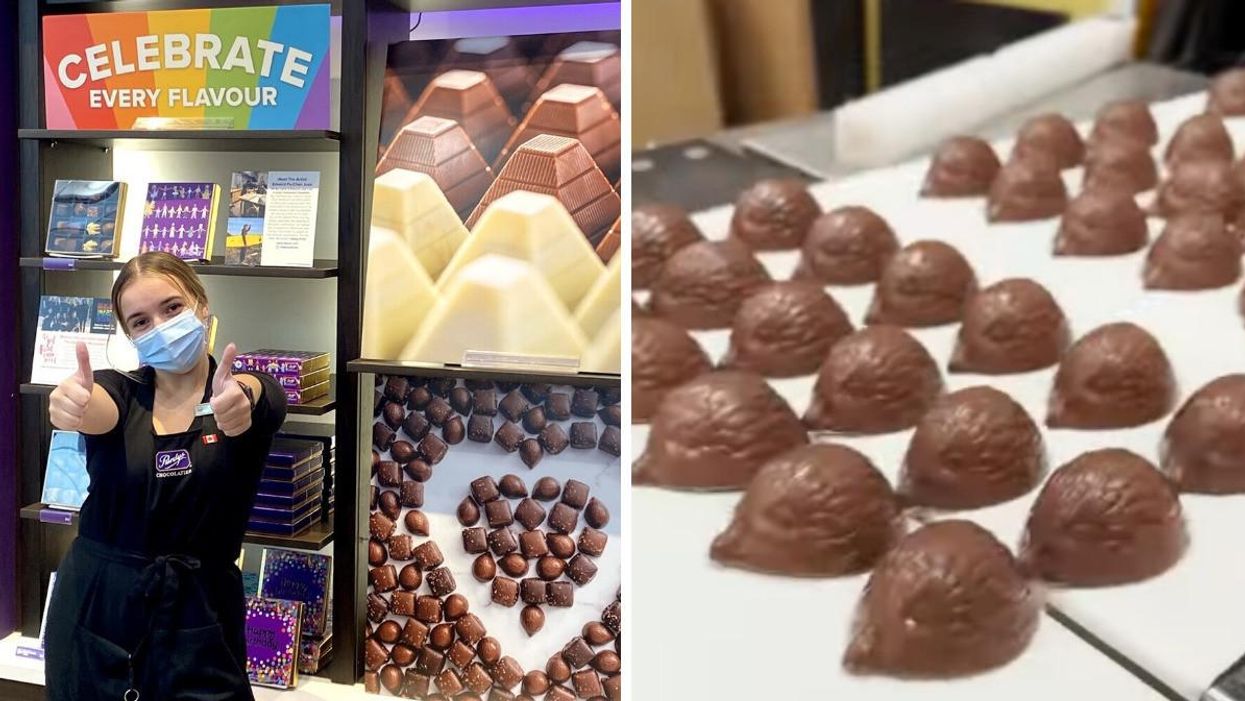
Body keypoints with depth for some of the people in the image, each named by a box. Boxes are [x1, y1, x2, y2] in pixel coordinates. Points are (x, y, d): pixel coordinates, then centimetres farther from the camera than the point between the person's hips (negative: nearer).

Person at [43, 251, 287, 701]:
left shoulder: (250, 392, -4)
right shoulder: (119, 391, 0)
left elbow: (258, 399, -28)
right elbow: (92, 410, -23)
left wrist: (238, 403, -53)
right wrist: (69, 403, -48)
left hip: (197, 616, -2)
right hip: (96, 608, 2)